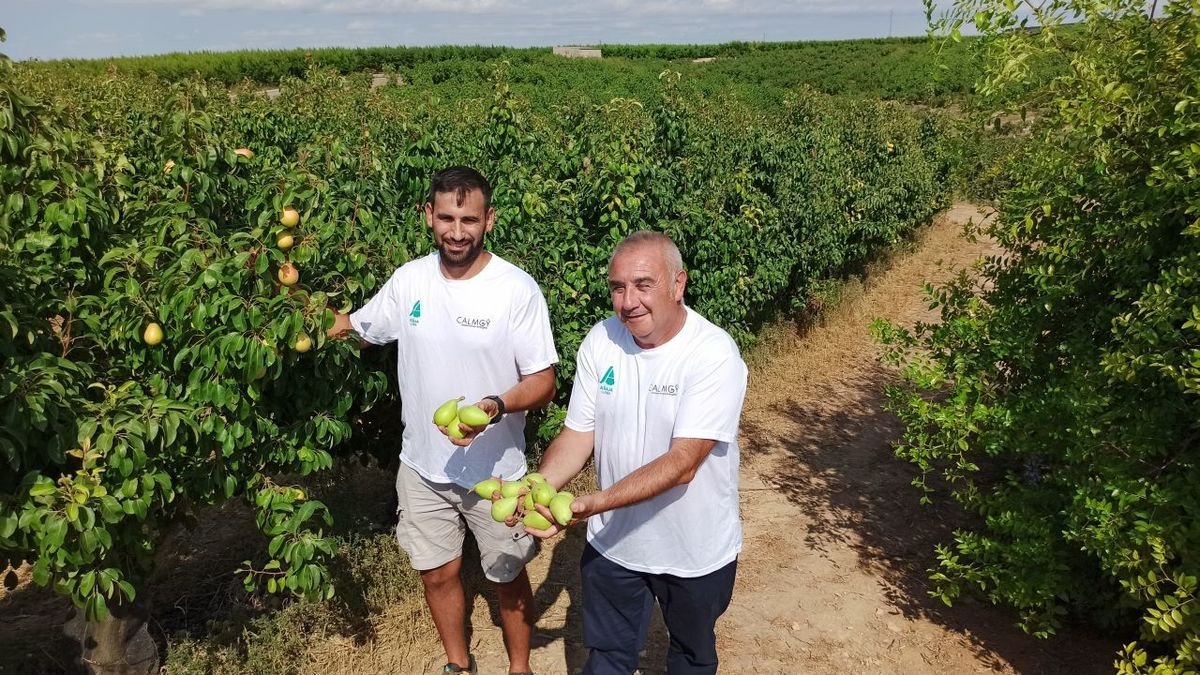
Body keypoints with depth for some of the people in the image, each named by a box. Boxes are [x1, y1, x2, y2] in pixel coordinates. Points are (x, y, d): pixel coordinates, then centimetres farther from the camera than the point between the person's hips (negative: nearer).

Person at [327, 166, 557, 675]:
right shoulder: (408, 280, -5)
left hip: (496, 472, -3)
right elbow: (355, 327, 11)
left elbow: (542, 382, -15)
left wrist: (496, 406, -34)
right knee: (437, 575, 19)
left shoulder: (517, 289, -18)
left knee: (508, 578, 16)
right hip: (422, 467, 4)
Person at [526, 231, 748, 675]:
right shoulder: (601, 341, -12)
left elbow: (681, 463, -31)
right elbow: (578, 434, -7)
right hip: (613, 541, 3)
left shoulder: (715, 355, -26)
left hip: (696, 551, -2)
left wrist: (592, 504, -42)